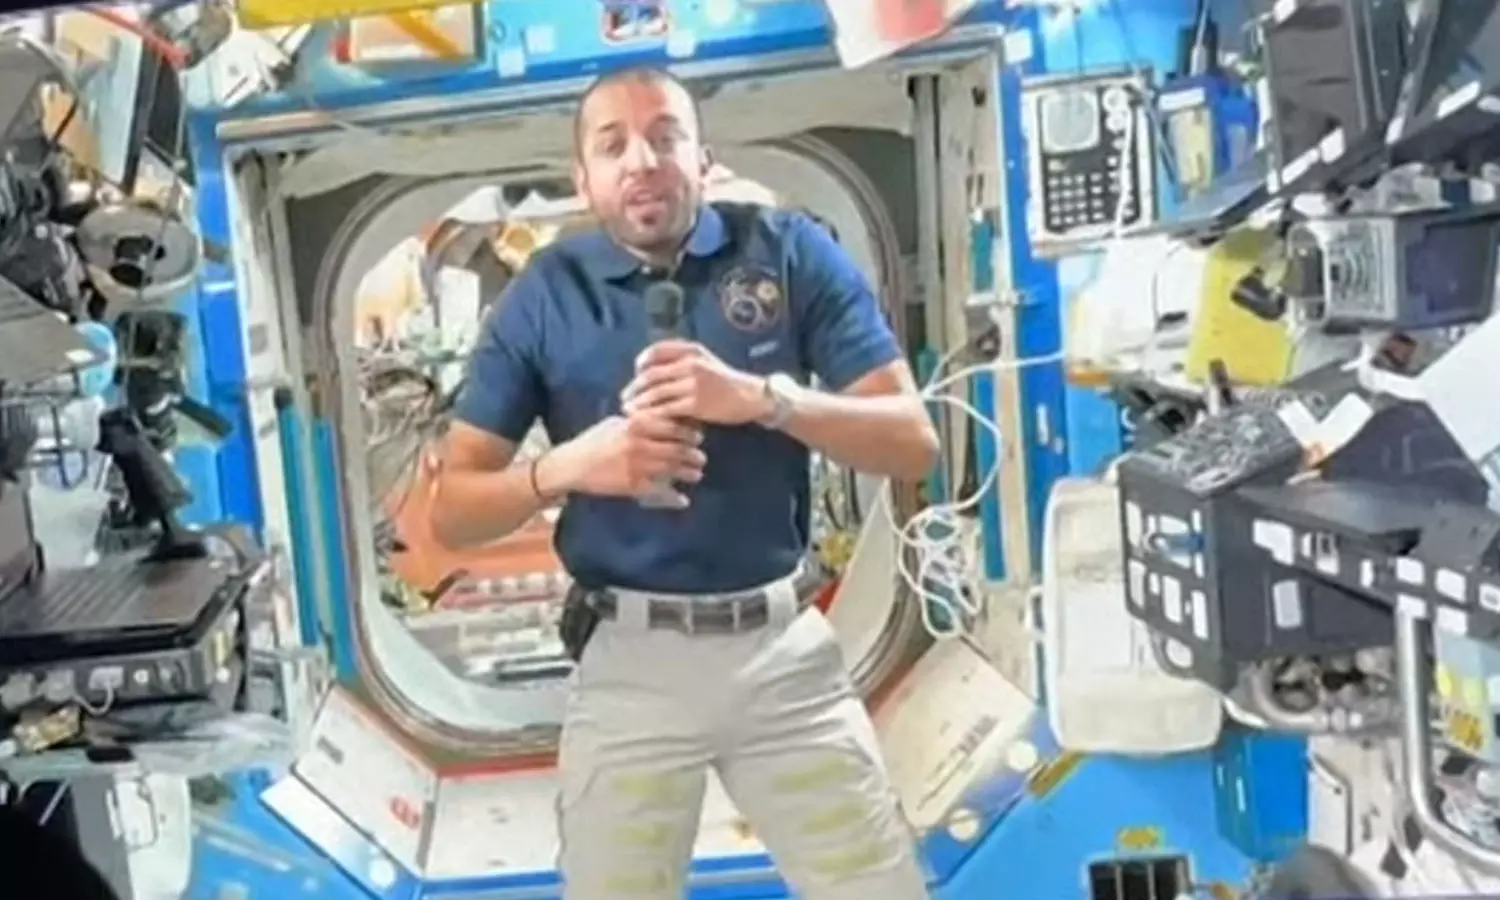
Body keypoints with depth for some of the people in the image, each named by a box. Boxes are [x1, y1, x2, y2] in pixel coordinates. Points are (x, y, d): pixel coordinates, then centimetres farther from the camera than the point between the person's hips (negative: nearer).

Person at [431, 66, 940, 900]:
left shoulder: (790, 253, -1)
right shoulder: (545, 296, 0)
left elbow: (913, 443, -5)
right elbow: (453, 509, 1)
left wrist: (761, 397, -19)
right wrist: (568, 465, -17)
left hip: (785, 647, 0)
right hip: (628, 660, 0)